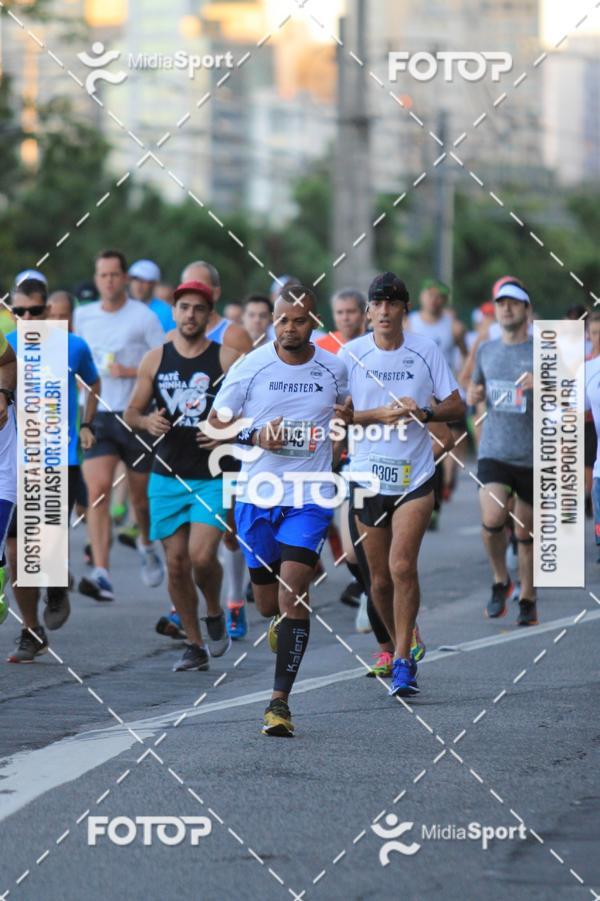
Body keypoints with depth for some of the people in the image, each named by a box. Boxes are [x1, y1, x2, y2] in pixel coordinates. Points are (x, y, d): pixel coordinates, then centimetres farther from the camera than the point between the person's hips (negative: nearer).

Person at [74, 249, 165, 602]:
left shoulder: (144, 317, -5)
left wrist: (130, 371, -17)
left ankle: (147, 544, 44)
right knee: (98, 490, -15)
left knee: (141, 495, 10)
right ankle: (102, 575, -22)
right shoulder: (82, 316, 7)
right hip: (97, 417, 2)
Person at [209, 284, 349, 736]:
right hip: (258, 495, 1)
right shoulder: (250, 367, -3)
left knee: (293, 596, -15)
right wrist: (256, 436, -16)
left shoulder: (335, 369, 2)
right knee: (267, 602, 12)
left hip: (310, 499, -1)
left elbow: (350, 410, 23)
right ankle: (281, 622, 51)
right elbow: (217, 423, 1)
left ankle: (280, 702, -14)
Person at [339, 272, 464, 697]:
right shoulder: (351, 353, 1)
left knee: (402, 566, -17)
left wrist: (424, 413, -14)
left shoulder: (426, 351, 1)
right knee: (380, 577, 8)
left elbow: (456, 406, 5)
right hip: (369, 476, 2)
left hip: (415, 476, -2)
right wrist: (379, 414, -15)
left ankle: (403, 662, -13)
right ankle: (402, 645, 31)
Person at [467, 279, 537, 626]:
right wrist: (473, 394, 2)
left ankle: (528, 599, 25)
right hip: (493, 453, 2)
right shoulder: (486, 351, 9)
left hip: (534, 457, -2)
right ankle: (500, 581, 3)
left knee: (527, 534, 7)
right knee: (492, 519, -20)